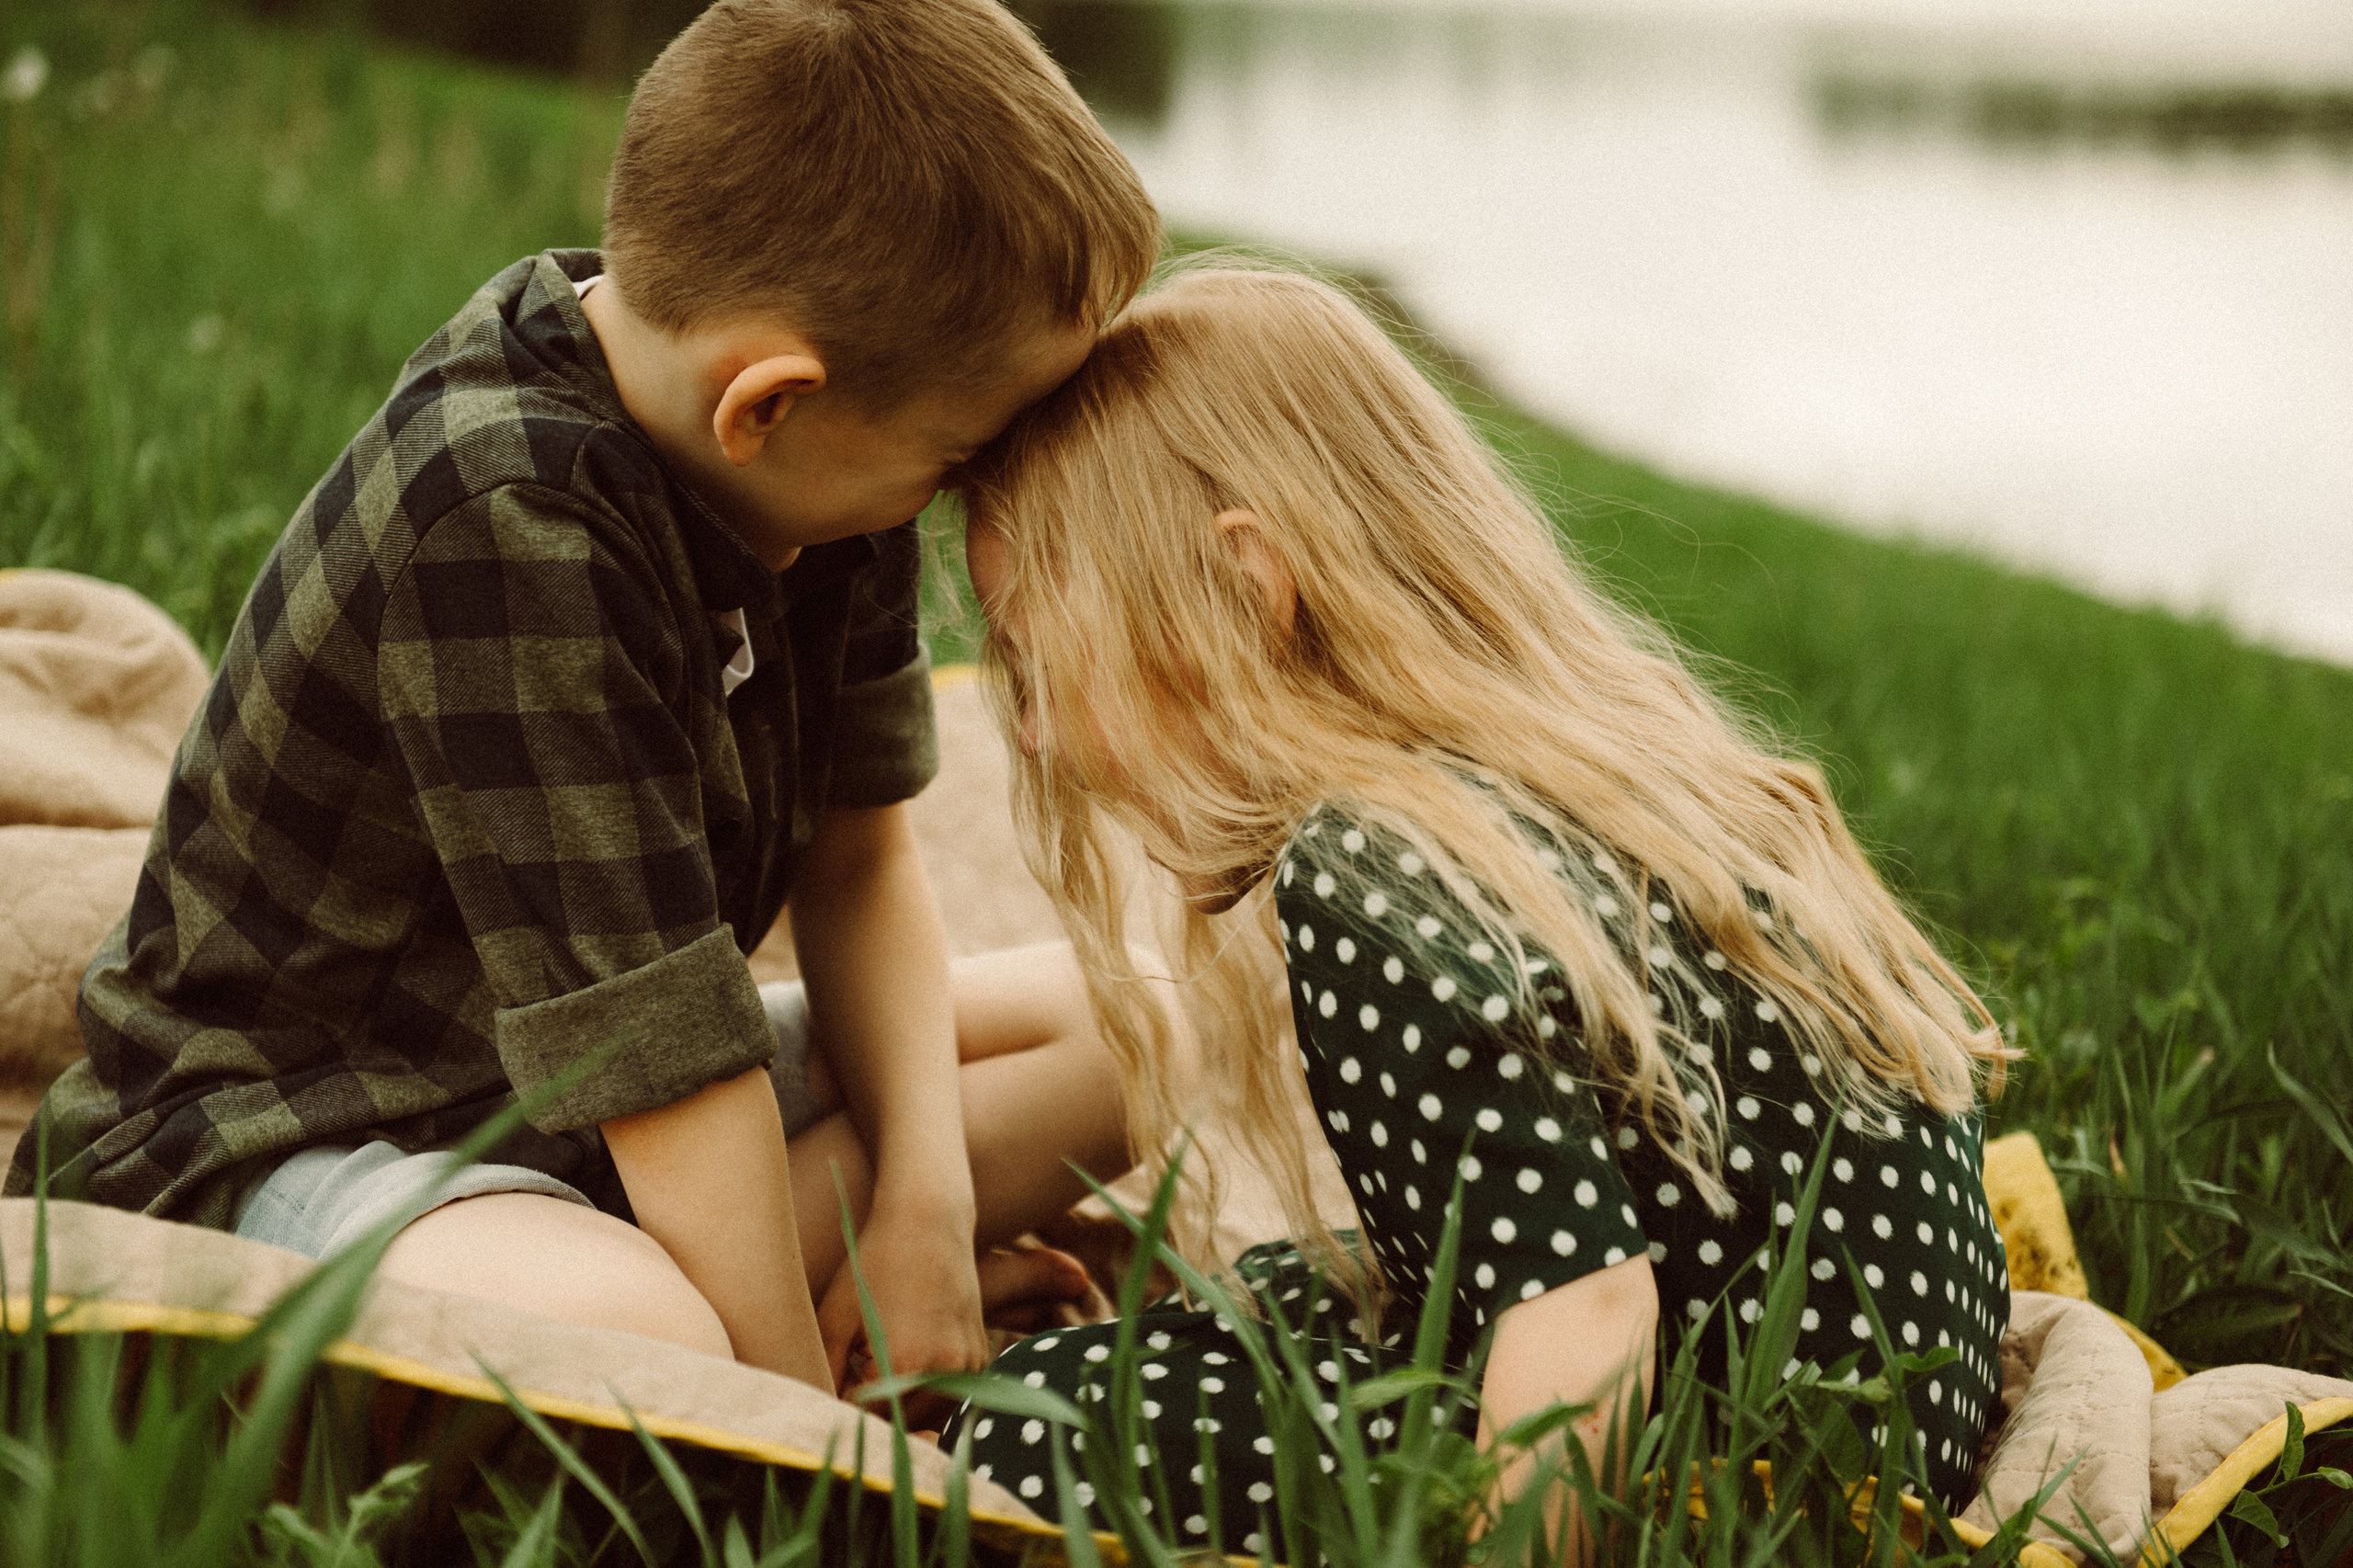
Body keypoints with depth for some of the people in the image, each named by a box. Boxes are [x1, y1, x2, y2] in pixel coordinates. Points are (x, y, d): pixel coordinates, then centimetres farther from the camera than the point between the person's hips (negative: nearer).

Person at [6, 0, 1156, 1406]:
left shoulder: (809, 460, -3)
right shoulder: (508, 532, -30)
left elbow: (856, 851, 3)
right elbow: (664, 1059, -29)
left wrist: (928, 1198, -10)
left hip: (593, 1104, 9)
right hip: (298, 1133, -9)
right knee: (631, 1341, -42)